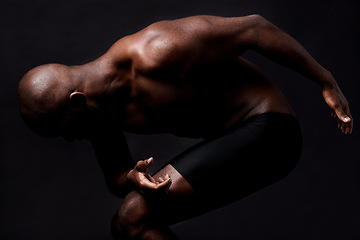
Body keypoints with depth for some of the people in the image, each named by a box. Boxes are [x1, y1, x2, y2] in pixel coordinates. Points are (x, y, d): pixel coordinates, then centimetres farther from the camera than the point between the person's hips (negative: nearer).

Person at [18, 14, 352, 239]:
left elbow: (253, 28, -19)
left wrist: (325, 81, -11)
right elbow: (114, 179, 10)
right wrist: (132, 180, -16)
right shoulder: (99, 108, 0)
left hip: (267, 130, -8)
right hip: (233, 141, 9)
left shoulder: (155, 53, -26)